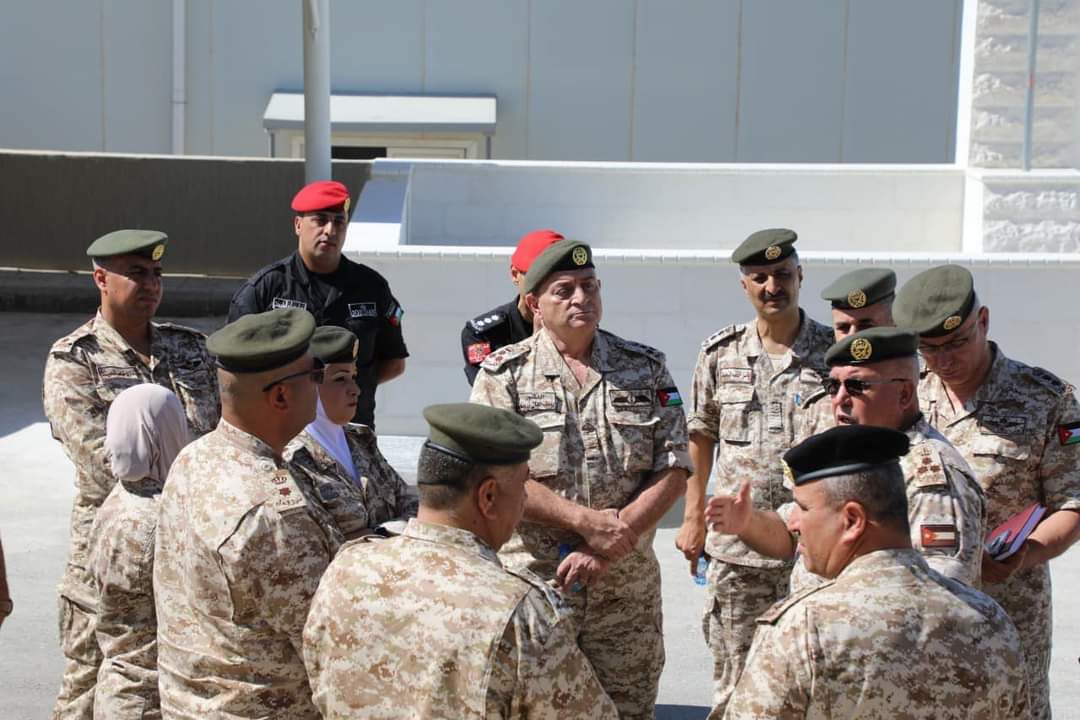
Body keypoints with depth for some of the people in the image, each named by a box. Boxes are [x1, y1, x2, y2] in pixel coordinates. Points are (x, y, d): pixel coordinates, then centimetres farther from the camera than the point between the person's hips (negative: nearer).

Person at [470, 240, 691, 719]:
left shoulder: (646, 368, 5)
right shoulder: (504, 373, -1)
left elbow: (673, 471, -1)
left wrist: (607, 547, -12)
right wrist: (589, 522, -17)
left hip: (628, 588, 2)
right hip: (531, 583, -2)